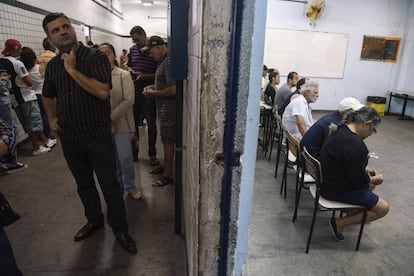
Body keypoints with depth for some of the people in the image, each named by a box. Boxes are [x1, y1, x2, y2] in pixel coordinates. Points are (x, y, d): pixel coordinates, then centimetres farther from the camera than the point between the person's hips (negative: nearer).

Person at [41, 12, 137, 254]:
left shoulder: (97, 57, -9)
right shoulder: (53, 65, 6)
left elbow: (103, 91, -24)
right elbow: (48, 95, 23)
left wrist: (73, 70, -20)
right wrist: (52, 118, 10)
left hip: (98, 136, -5)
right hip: (69, 138, 5)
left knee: (110, 185, 2)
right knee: (84, 184, 19)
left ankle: (120, 229, 20)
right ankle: (94, 220, 40)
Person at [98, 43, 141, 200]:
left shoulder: (124, 75, -4)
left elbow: (129, 100, -13)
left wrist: (111, 117, -16)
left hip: (121, 123, -2)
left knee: (125, 158, 0)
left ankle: (130, 186, 24)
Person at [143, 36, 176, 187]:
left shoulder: (168, 62, -19)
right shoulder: (164, 61, 13)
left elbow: (173, 89, -26)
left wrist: (154, 93, -14)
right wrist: (154, 87, 8)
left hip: (169, 109, -10)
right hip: (165, 108, 10)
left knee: (168, 142, 0)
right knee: (167, 140, 18)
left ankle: (168, 175, 13)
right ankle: (166, 167, 33)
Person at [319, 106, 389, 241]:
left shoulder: (342, 130, 2)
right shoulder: (355, 145, -29)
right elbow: (359, 180, -21)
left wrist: (366, 169, 11)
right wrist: (374, 179, -3)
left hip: (328, 180, 10)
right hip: (338, 190, -10)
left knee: (371, 183, 26)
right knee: (383, 208, 2)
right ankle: (340, 223, 1)